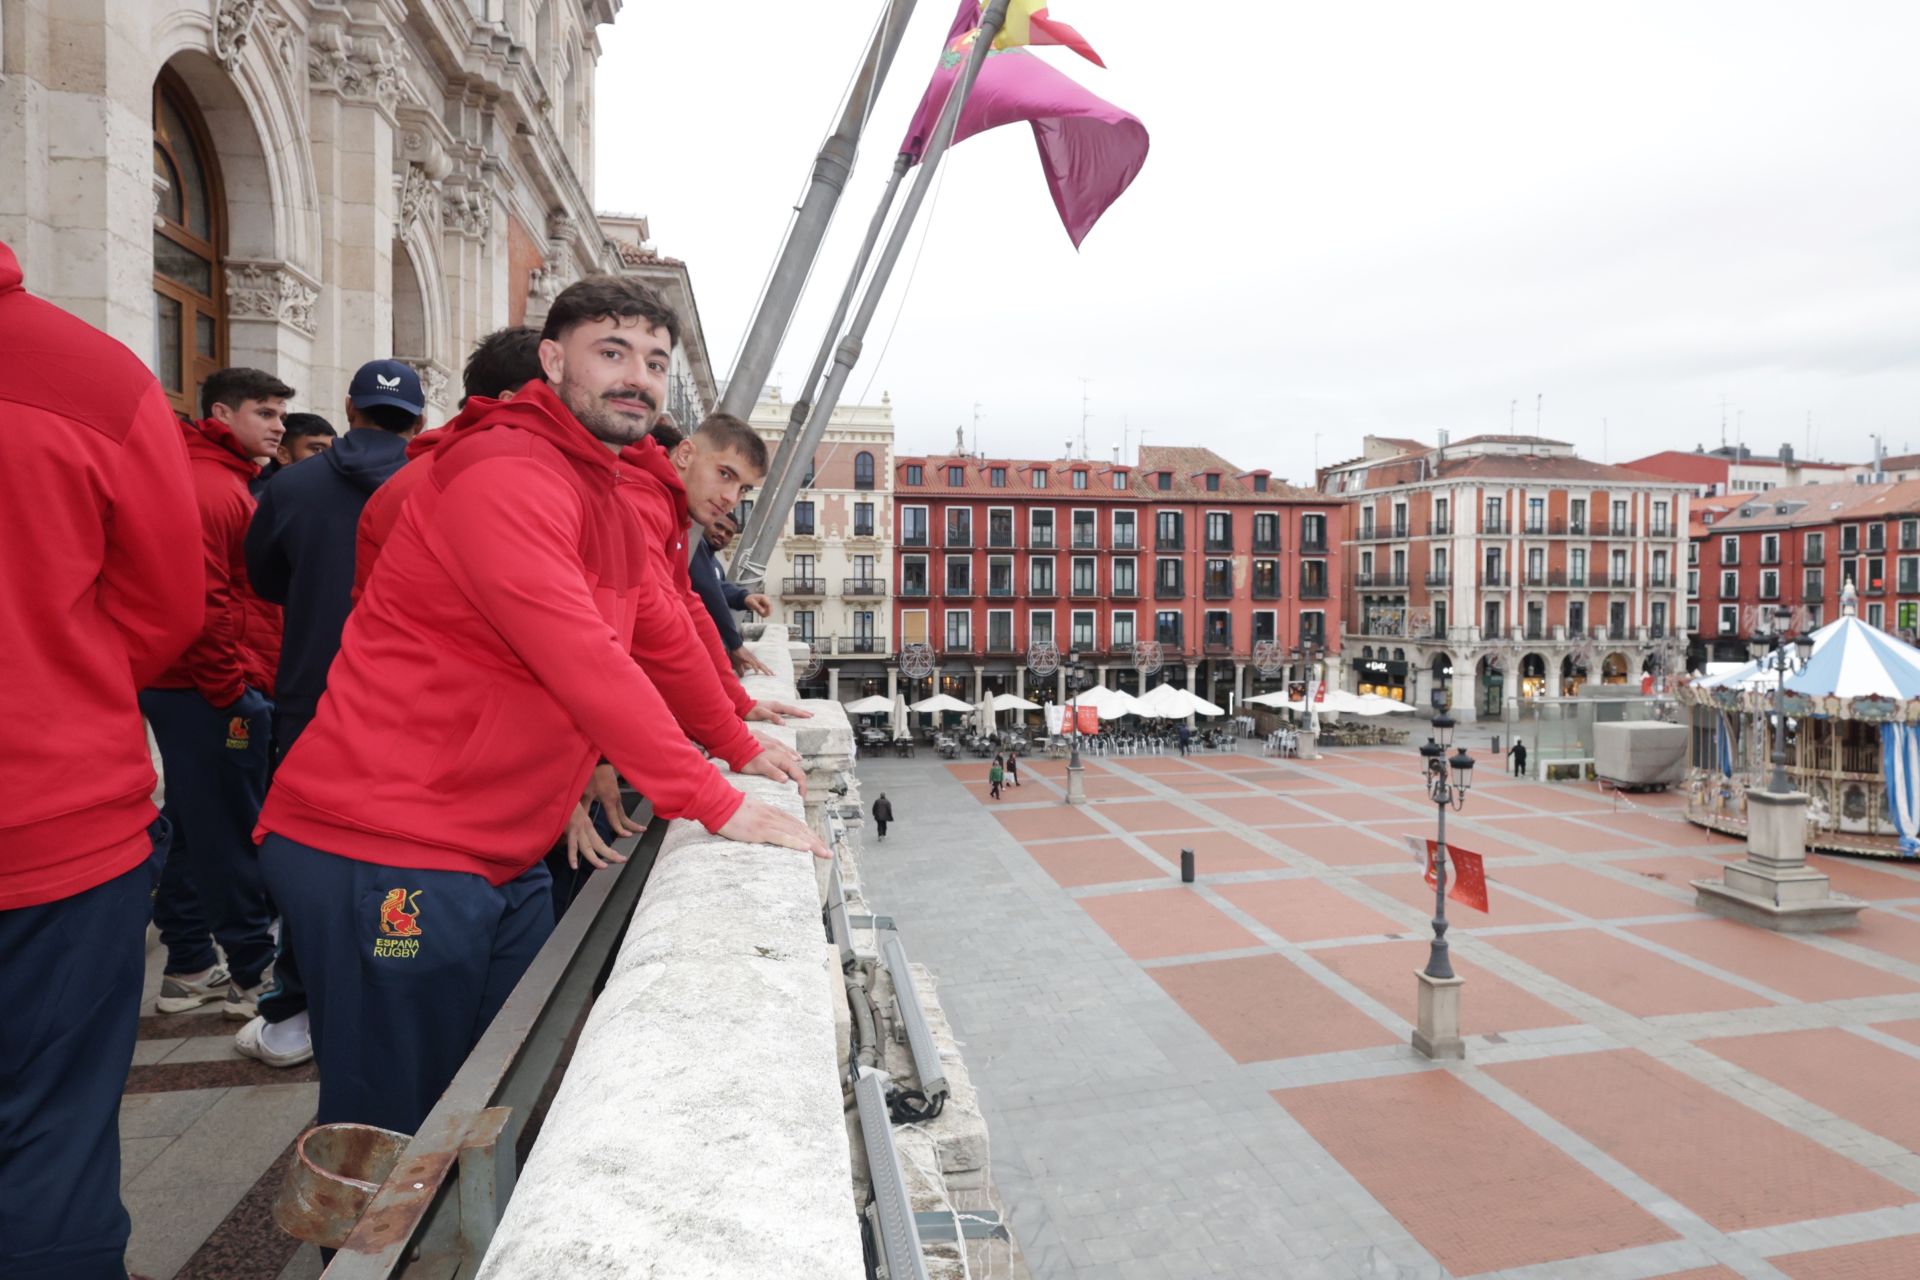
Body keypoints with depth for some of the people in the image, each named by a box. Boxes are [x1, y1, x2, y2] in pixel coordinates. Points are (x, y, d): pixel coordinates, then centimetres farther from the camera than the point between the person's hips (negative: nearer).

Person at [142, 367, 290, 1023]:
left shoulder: (219, 478, 19)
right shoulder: (212, 485, -13)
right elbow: (201, 600, -22)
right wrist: (233, 693, -17)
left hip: (182, 691, 10)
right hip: (216, 694, -10)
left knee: (191, 831, 14)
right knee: (237, 837, -3)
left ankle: (188, 968, 24)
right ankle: (253, 974, 6)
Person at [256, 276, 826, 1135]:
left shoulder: (609, 500, 16)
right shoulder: (506, 472, -17)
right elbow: (581, 663, -25)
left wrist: (738, 751, 12)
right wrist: (720, 806, -22)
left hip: (504, 862, 9)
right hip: (389, 858, -9)